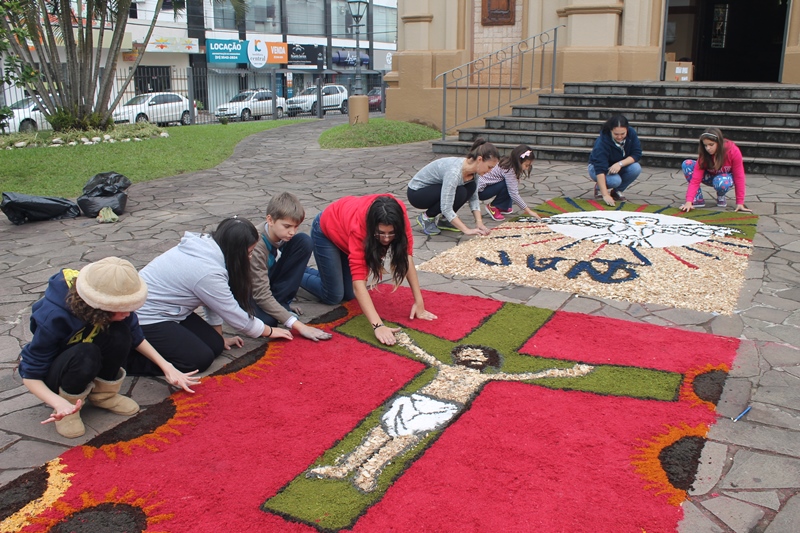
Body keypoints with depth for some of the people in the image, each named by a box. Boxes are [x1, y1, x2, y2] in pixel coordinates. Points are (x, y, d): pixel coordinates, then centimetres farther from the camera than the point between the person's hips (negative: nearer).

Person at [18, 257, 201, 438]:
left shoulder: (116, 306, -21)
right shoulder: (53, 317, -34)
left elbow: (135, 338, -2)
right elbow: (30, 375, -26)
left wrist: (166, 367, -8)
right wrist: (59, 403, -42)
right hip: (52, 375, -4)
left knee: (120, 333, -27)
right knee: (86, 354, -38)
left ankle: (103, 393, -5)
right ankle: (68, 405, -11)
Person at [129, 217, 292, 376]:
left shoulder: (207, 247, -4)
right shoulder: (208, 273, -29)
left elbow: (214, 302, 5)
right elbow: (236, 317, -16)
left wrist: (219, 338, 10)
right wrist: (269, 331, -2)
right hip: (145, 319, -9)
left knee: (215, 345, 2)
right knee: (201, 359, -15)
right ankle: (129, 358, -9)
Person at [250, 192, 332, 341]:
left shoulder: (285, 233, -17)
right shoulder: (256, 246, -34)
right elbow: (262, 295, -35)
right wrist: (298, 326, -39)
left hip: (269, 278, 6)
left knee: (304, 242, -18)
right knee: (267, 320, -39)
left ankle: (280, 304, -11)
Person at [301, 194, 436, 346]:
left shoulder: (397, 214, -34)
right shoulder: (358, 227, -45)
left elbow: (407, 256, -26)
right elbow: (358, 282, -48)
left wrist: (419, 302, -30)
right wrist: (378, 326, -55)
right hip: (326, 230, -5)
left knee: (349, 295, 6)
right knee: (333, 297, -5)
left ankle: (305, 270, 29)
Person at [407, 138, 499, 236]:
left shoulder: (473, 169, -10)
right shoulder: (454, 171, -35)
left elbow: (474, 198, -2)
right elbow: (446, 208, -36)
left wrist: (479, 223, -15)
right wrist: (466, 230, -36)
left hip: (432, 188, 8)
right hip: (416, 192, -8)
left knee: (471, 187, -11)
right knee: (459, 193, -28)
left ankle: (442, 219, 3)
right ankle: (426, 217, -7)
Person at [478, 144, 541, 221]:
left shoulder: (508, 163, 1)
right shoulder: (508, 170, -25)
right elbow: (514, 194, -27)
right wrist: (528, 211, -24)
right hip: (480, 190, -9)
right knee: (509, 185, -24)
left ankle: (503, 207, 9)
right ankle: (493, 207, -8)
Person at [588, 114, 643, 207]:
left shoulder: (631, 134, -19)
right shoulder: (602, 141, -33)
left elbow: (637, 154, -16)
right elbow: (600, 169, -38)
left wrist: (620, 163, -36)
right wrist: (605, 195, -46)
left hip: (620, 167, 5)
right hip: (597, 167, -5)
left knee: (636, 168, -26)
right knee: (615, 180, -35)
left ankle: (617, 191, -2)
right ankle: (599, 187, 0)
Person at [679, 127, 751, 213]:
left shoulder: (733, 151, -28)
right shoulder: (704, 154, -23)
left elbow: (739, 176, -23)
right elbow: (696, 178, -29)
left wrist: (740, 203, -25)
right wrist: (689, 201, -42)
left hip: (727, 177, -3)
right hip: (711, 176, 3)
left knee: (721, 183, -42)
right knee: (687, 164, -23)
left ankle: (721, 197, -5)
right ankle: (698, 199, -17)